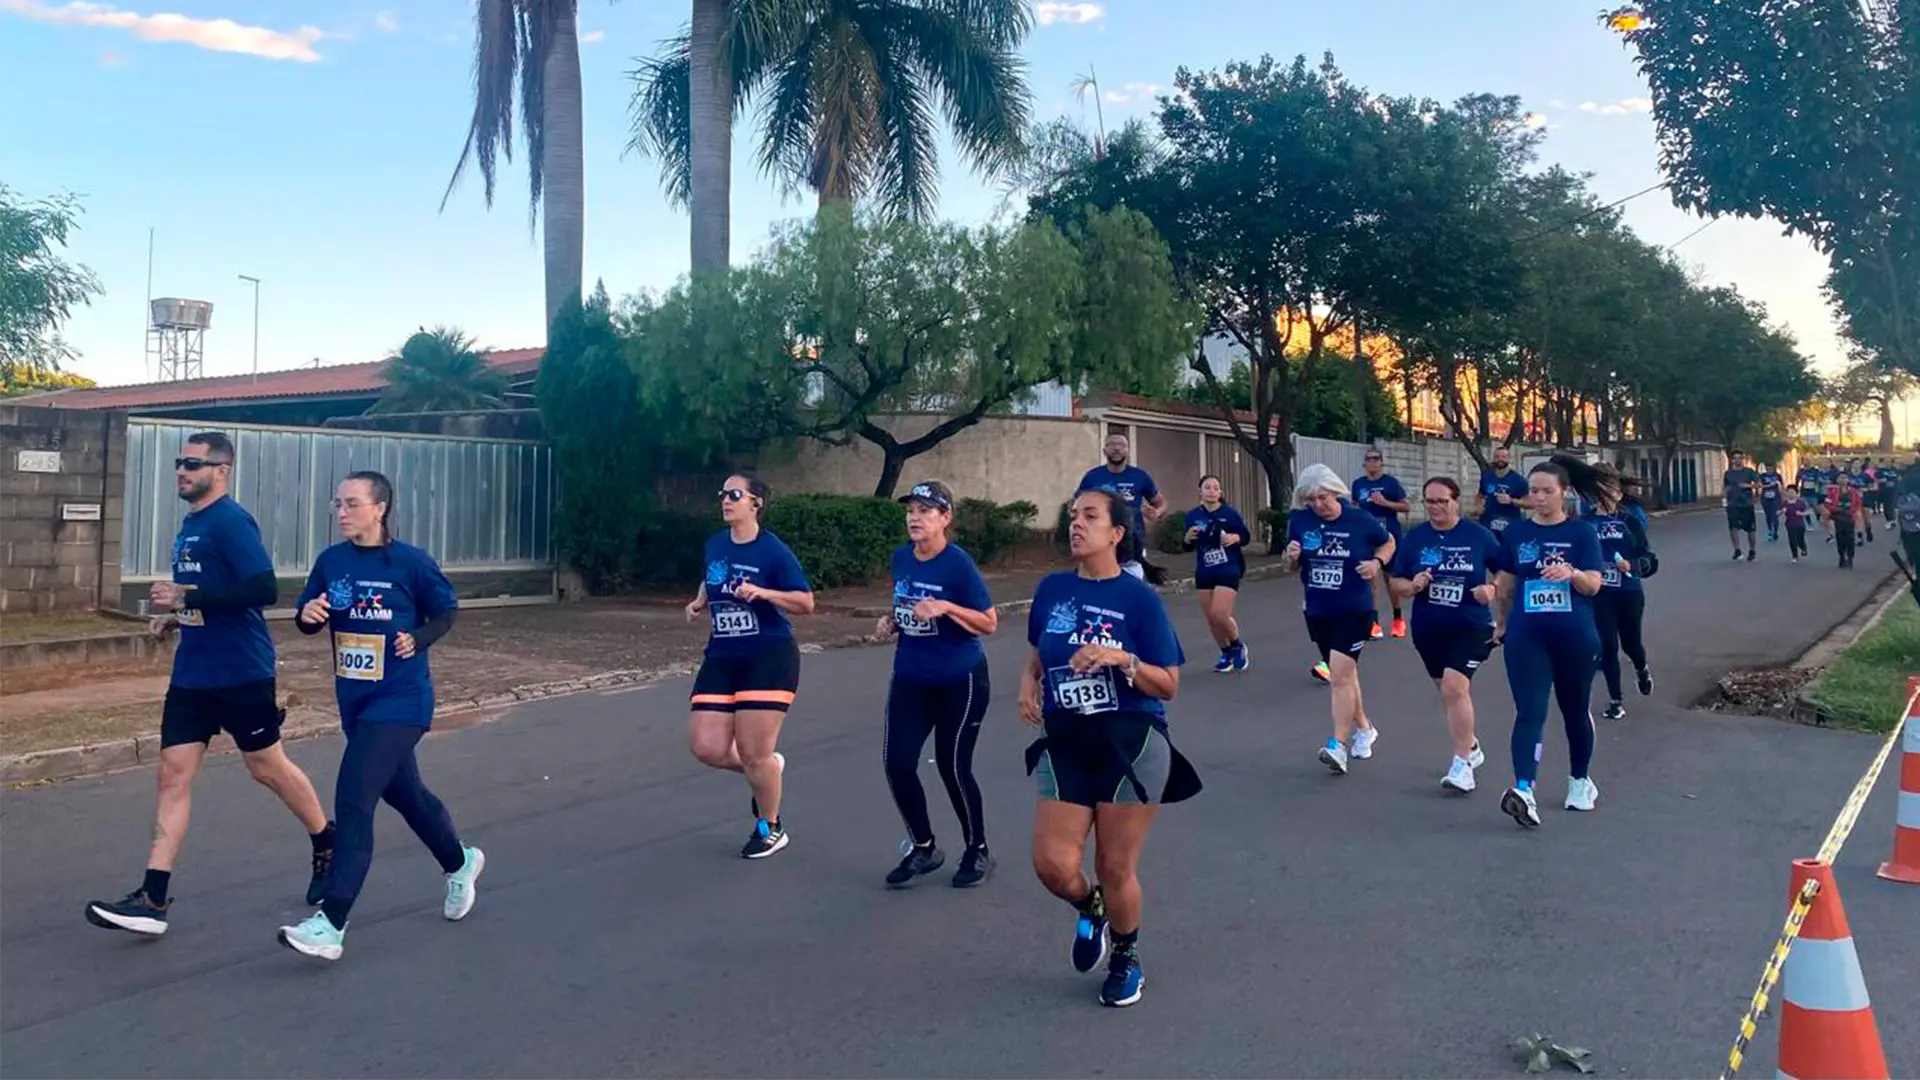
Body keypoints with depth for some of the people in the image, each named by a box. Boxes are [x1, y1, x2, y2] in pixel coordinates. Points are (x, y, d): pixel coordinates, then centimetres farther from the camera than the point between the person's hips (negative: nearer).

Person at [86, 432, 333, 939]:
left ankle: (328, 849, 28)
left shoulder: (231, 522, -15)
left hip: (241, 674, -8)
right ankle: (153, 901, 3)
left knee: (267, 767, 6)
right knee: (173, 774, 2)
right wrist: (175, 614, 7)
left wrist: (187, 599, -24)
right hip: (192, 674, 8)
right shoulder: (190, 525, 13)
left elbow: (264, 590, -25)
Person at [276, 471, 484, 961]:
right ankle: (459, 862, 45)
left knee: (353, 801, -14)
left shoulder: (412, 563, -12)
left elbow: (446, 611, 1)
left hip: (400, 701, -6)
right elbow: (307, 620, 7)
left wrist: (418, 639, -16)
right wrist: (309, 615, -16)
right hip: (355, 700, 6)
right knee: (402, 792, 21)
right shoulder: (330, 561, 1)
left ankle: (331, 924, -10)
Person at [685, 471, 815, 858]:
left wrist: (763, 592, -23)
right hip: (720, 658, 6)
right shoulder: (714, 545, 7)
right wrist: (699, 603, 9)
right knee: (706, 747, -3)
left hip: (769, 658, -6)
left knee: (754, 753, -2)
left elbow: (806, 603, -11)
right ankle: (769, 768, 28)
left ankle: (770, 830, 23)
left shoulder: (774, 550, -11)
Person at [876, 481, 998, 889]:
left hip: (959, 681, -5)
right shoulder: (901, 558, 1)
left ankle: (977, 851, 27)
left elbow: (990, 623, -13)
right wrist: (891, 622, -1)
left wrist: (947, 608, -27)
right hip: (910, 678, 5)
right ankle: (923, 848, 19)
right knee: (897, 762, -3)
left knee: (953, 767, 3)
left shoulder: (959, 564, -17)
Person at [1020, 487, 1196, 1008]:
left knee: (1116, 869, 5)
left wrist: (1120, 659, -21)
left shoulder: (1140, 598, -7)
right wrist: (1028, 686, -2)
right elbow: (1036, 656, 19)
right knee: (1052, 863, -7)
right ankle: (1089, 909, 30)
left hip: (1131, 745, -3)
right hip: (1065, 744, 3)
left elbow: (1168, 685, -6)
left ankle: (1126, 959, 35)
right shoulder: (1052, 589, 3)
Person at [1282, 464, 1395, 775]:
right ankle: (1364, 729, 38)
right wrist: (1290, 556, -17)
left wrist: (1377, 563, -10)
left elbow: (1389, 543, 10)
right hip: (1318, 612, 4)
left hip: (1355, 611, -4)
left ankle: (1338, 746, -12)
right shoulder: (1299, 521, -3)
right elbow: (1286, 566, 6)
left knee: (1340, 675, -14)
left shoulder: (1360, 520, -9)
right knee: (1343, 674, 18)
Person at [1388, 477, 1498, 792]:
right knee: (1451, 691, 17)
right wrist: (1412, 586, -16)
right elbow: (1396, 582, 5)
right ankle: (1471, 746, 40)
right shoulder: (1414, 537, 1)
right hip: (1428, 628, 4)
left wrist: (1492, 589, -14)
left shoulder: (1478, 535, -5)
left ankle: (1462, 765, -11)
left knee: (1454, 687, -19)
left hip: (1470, 626, -4)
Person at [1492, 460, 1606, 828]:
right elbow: (1506, 586, 14)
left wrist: (1571, 572, -29)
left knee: (1575, 710, 15)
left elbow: (1594, 584, -9)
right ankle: (1524, 790, -25)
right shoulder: (1515, 533, 5)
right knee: (1530, 713, -12)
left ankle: (1580, 780, 36)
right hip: (1527, 636, 0)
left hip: (1576, 637, 0)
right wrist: (1500, 624, 20)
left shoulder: (1581, 532, -1)